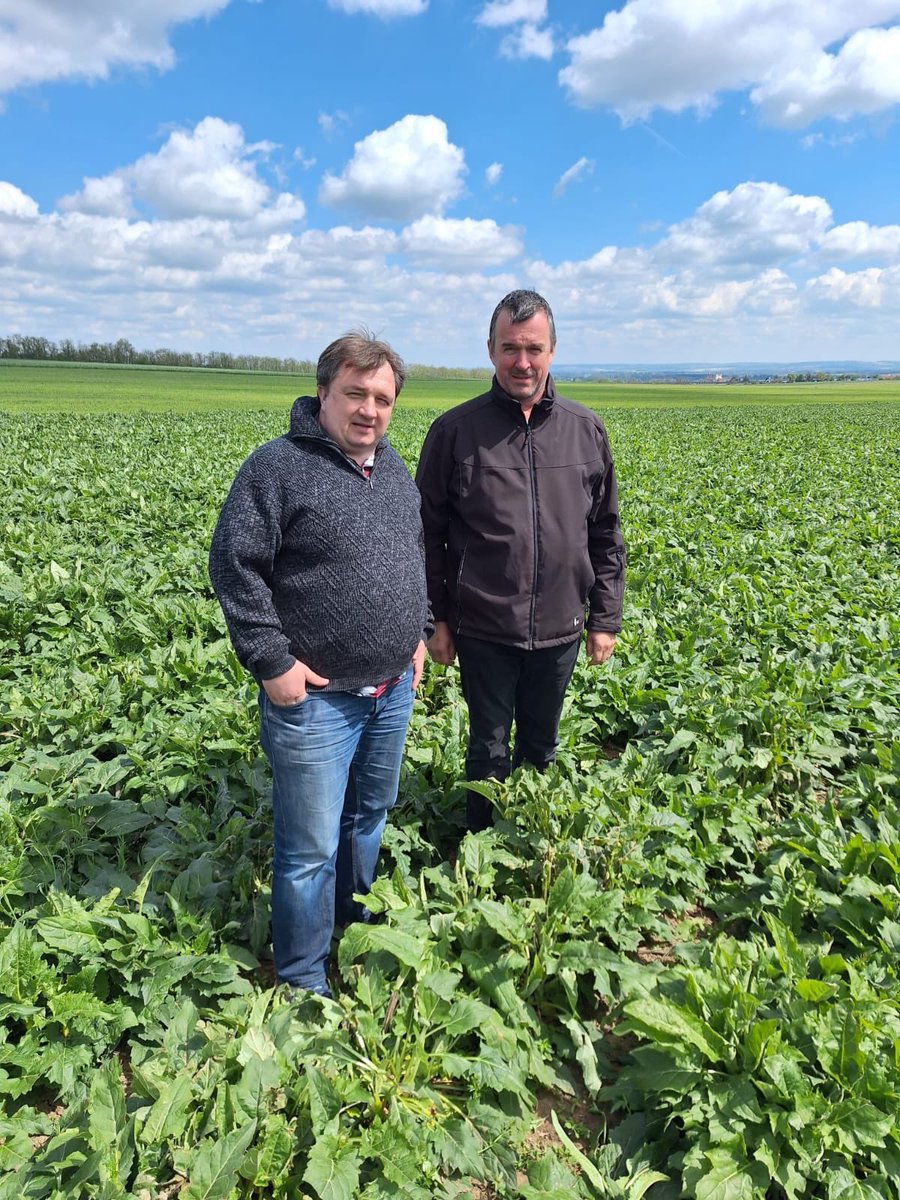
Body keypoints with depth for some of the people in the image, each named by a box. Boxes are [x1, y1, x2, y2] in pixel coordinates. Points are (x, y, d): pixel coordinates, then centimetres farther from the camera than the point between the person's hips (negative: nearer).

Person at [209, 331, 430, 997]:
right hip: (315, 695, -7)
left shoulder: (394, 467, 9)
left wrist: (419, 630, 13)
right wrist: (271, 662, -18)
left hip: (394, 689, 7)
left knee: (370, 816, 23)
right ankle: (305, 986, 25)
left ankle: (353, 928, 47)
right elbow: (234, 565, -16)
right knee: (310, 848, 4)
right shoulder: (278, 465, -14)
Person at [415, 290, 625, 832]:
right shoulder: (455, 430, -5)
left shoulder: (587, 430, 2)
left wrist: (606, 618, 5)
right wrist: (435, 618, -2)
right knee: (489, 751, 13)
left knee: (542, 747, 20)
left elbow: (606, 533, 7)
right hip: (483, 631, -2)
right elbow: (429, 531, 0)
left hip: (560, 630, 3)